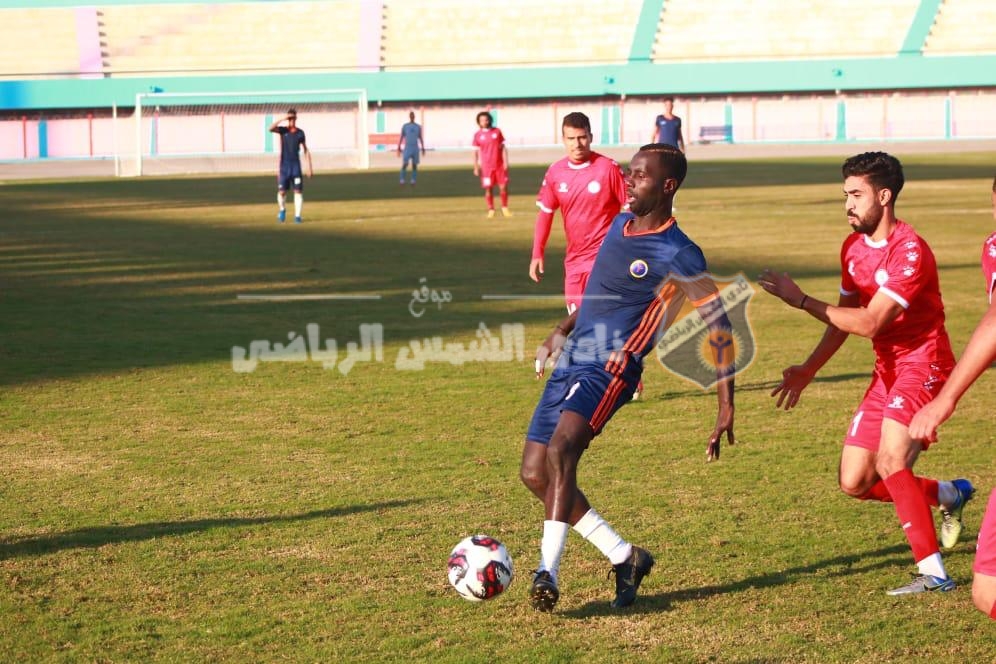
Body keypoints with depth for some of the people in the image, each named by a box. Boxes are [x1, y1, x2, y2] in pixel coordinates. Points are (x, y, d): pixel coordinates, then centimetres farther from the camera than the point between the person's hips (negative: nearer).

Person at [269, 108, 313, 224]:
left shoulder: (300, 132, 5)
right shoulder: (283, 130, 0)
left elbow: (305, 150, 10)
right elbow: (271, 128, -21)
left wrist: (309, 167, 6)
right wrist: (283, 119, -23)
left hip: (296, 166, 1)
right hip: (284, 166, -1)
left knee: (298, 191, -5)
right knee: (281, 191, -1)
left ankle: (297, 216, 0)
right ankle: (282, 210, 26)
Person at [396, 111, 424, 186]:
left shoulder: (418, 126, 8)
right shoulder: (405, 126, 3)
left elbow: (420, 138, 12)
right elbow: (401, 137, 4)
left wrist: (423, 148, 7)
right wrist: (399, 148, -1)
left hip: (416, 148, 2)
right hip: (407, 148, -2)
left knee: (414, 164, 0)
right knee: (405, 164, -13)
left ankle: (413, 180, 8)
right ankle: (402, 180, -5)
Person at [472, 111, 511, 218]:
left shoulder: (497, 131, 4)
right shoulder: (478, 135, 2)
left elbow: (503, 147, 5)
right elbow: (476, 152, 5)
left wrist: (505, 162, -3)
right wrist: (476, 167, -1)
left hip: (500, 165, 1)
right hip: (486, 166, -1)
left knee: (503, 187, -1)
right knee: (488, 188, -2)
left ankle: (505, 208, 14)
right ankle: (491, 210, 9)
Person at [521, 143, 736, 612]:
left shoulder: (677, 255, -12)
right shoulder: (620, 225, 12)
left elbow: (719, 327, -11)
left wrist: (726, 406, -15)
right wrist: (561, 332, 24)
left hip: (610, 370, -9)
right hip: (570, 362, 9)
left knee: (561, 450, -31)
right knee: (533, 473, 4)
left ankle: (548, 572, -31)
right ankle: (625, 557, 14)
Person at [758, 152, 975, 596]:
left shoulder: (909, 251, -20)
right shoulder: (854, 247, 8)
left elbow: (868, 323, -26)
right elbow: (844, 318, 18)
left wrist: (801, 301, -25)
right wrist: (807, 371, 15)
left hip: (923, 367, -9)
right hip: (887, 372, 9)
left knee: (890, 462, -28)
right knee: (854, 483, 4)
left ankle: (934, 572, -22)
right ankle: (949, 495, 27)